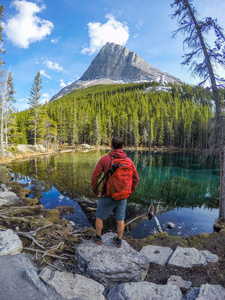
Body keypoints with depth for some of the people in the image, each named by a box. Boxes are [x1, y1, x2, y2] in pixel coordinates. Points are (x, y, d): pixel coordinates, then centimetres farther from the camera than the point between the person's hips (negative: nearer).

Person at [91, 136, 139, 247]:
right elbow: (136, 178, 1)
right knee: (120, 219, 21)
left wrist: (96, 192, -1)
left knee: (99, 217, 21)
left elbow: (94, 177, -13)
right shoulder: (129, 161, -4)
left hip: (107, 196, -2)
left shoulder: (105, 159, -13)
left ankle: (98, 238, 37)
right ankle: (119, 240, 35)